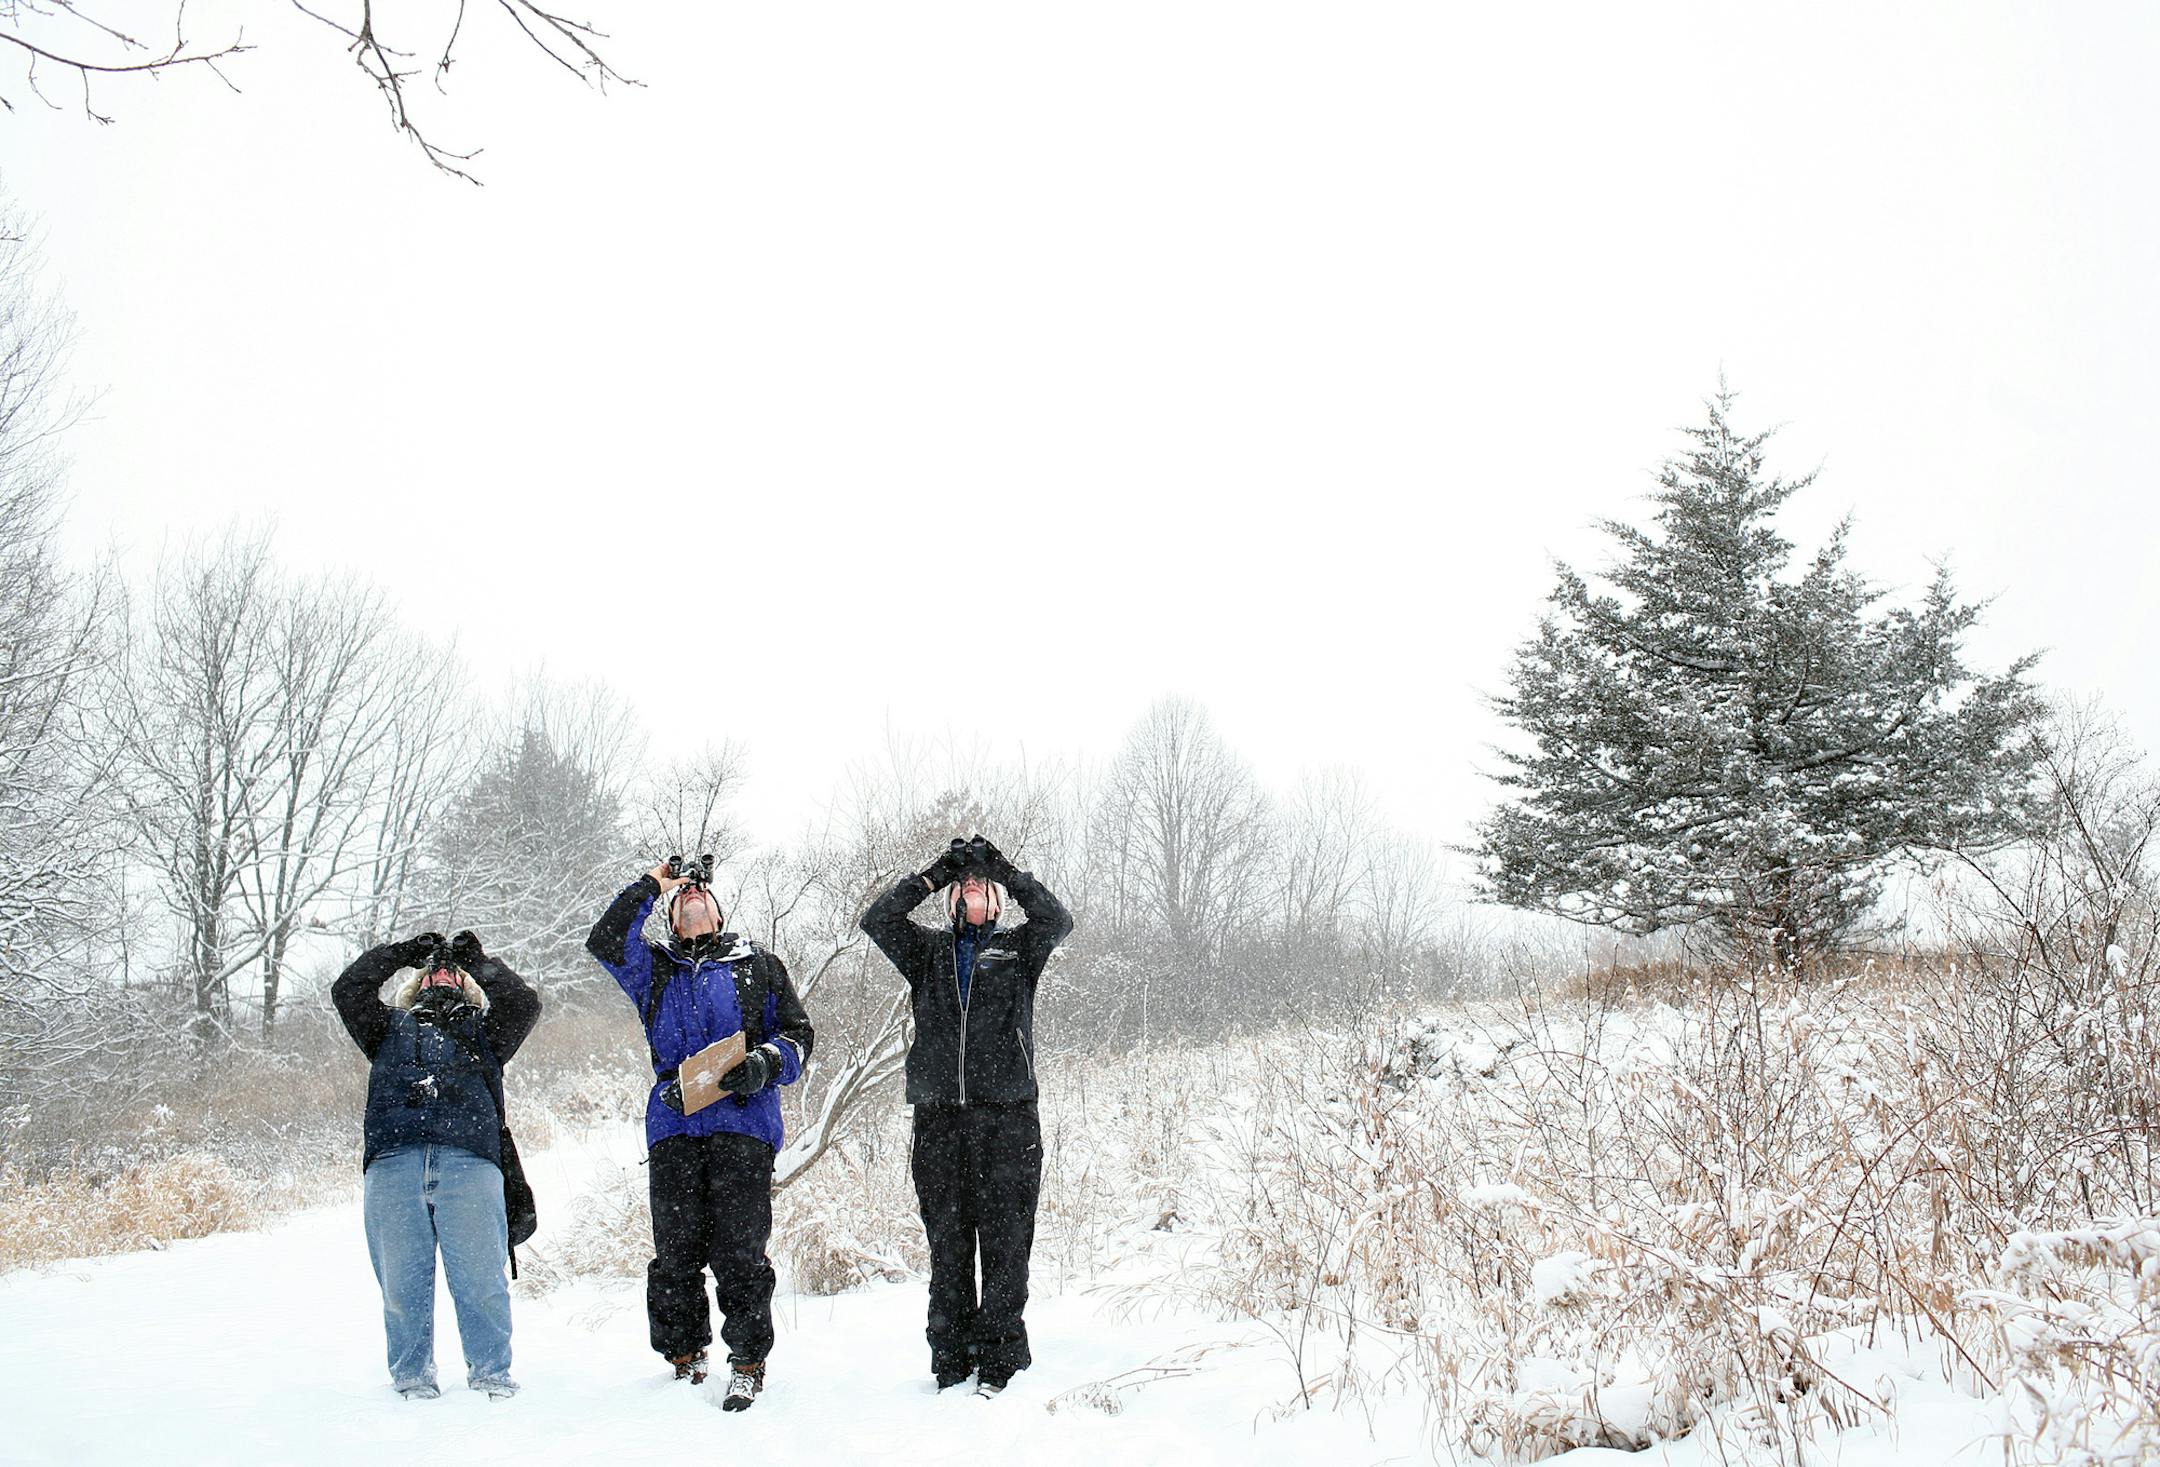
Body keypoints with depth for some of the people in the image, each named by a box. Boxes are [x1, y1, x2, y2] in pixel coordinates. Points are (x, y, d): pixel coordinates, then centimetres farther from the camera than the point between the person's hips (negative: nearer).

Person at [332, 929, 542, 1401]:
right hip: (392, 1164, 1)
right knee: (402, 1279, -3)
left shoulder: (482, 1033, 30)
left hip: (469, 1162, -1)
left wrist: (479, 961, 22)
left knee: (479, 1276, -10)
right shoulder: (391, 1029, 32)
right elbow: (348, 989, 21)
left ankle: (491, 1372, -2)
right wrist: (403, 952, 24)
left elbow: (523, 1003, 15)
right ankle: (412, 1376, 8)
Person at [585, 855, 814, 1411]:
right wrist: (651, 884, 11)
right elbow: (604, 942, 5)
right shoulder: (656, 970, 22)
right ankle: (685, 1358, 11)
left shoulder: (759, 966, 18)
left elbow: (797, 1033, 12)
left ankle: (748, 1362, -1)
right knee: (675, 1250, -1)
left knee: (738, 1250, -9)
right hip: (673, 1124, 2)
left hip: (742, 1120, -2)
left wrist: (764, 1064, -8)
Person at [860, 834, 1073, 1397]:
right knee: (947, 1244, 3)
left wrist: (1005, 871, -3)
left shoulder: (1017, 949, 12)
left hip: (1007, 1119, -1)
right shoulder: (928, 952, 15)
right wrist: (934, 874, 0)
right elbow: (877, 920, 2)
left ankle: (1000, 1358, 0)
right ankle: (951, 1361, 9)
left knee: (1005, 1243, -4)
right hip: (938, 1119, 2)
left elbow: (1056, 920, -6)